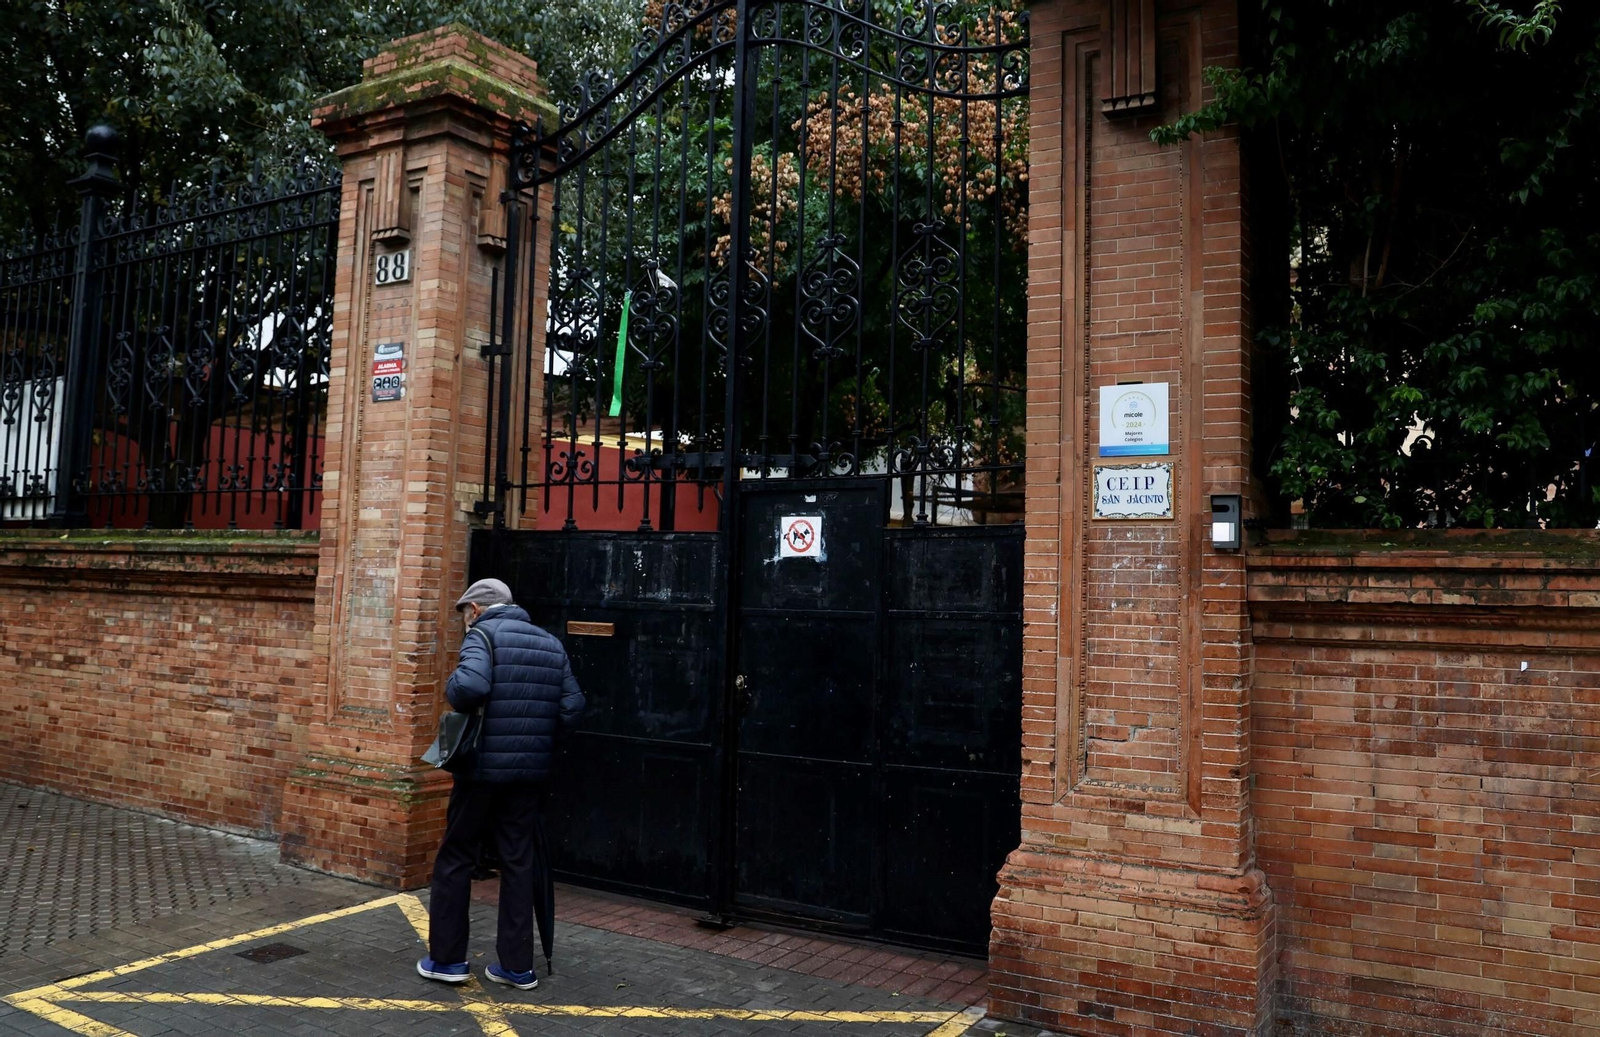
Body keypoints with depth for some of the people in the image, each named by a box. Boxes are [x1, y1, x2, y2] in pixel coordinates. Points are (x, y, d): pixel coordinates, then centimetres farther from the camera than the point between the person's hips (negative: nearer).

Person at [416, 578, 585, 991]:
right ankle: (517, 965, 15)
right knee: (518, 861, 11)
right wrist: (540, 737, 13)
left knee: (456, 857, 10)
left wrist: (452, 694, -5)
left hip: (483, 767, -5)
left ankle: (447, 958, 17)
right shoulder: (551, 644, 11)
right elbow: (572, 706, 5)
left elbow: (470, 686, -26)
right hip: (531, 771, 5)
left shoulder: (484, 634, -7)